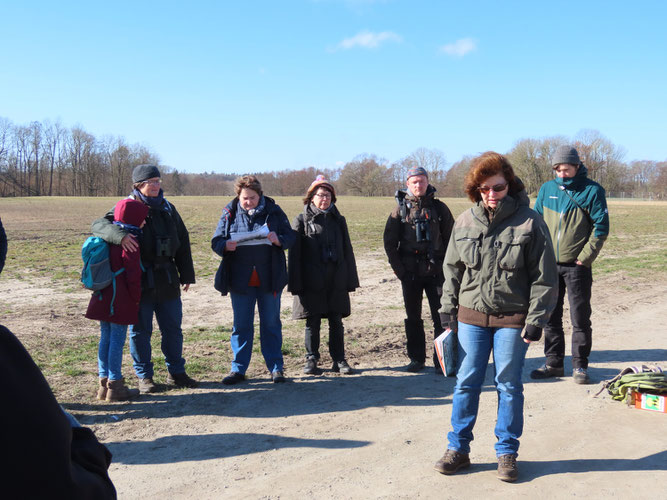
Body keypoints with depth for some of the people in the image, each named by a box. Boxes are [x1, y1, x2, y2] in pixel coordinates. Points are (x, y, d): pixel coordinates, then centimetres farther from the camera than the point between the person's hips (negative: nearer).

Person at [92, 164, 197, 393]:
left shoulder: (168, 209, 10)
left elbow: (183, 243, 15)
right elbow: (99, 224, -17)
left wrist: (187, 275, 12)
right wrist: (119, 235, -37)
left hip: (167, 280, 4)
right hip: (139, 281, -4)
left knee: (173, 329, 12)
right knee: (140, 330, 6)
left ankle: (176, 372, 26)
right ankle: (144, 376, 20)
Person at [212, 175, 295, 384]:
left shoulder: (273, 211, 2)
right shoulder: (230, 213, 5)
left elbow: (290, 237, 3)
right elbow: (215, 241, 4)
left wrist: (278, 240, -19)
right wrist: (226, 245, -19)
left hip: (269, 278, -1)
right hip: (240, 279, 1)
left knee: (271, 323, 6)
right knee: (241, 325, 8)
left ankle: (276, 367, 16)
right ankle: (238, 369, 17)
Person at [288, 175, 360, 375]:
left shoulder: (338, 220, 11)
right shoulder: (302, 220, 2)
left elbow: (347, 251, 13)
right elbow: (294, 253, -1)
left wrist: (350, 280, 7)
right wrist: (295, 283, -8)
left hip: (336, 281, 3)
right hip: (312, 282, -2)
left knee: (336, 322, 7)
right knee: (312, 323, 5)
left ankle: (339, 360, 16)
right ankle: (311, 360, 16)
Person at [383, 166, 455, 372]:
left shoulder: (439, 208, 4)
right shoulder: (401, 209, 4)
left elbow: (450, 237, 7)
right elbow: (389, 241, 6)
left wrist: (445, 265, 0)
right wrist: (398, 268, -1)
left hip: (435, 270, -1)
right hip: (410, 272, 1)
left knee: (440, 315, -3)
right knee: (412, 316, 8)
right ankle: (416, 359, 19)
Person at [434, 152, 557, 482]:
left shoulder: (529, 223, -7)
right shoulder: (464, 223, 3)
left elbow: (543, 277, -5)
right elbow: (452, 269, 12)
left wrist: (536, 319, -9)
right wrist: (448, 309, 8)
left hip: (512, 319, -3)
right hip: (471, 316, 3)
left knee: (509, 385, 7)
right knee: (466, 382, 7)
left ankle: (507, 452, 22)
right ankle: (458, 448, 20)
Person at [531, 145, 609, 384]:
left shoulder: (592, 191, -5)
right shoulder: (547, 189, 7)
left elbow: (601, 227, -6)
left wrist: (585, 257, -11)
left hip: (577, 266, -4)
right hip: (549, 264, 4)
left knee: (580, 319, 2)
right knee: (550, 317, 10)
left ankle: (580, 365, 14)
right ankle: (554, 363, 21)